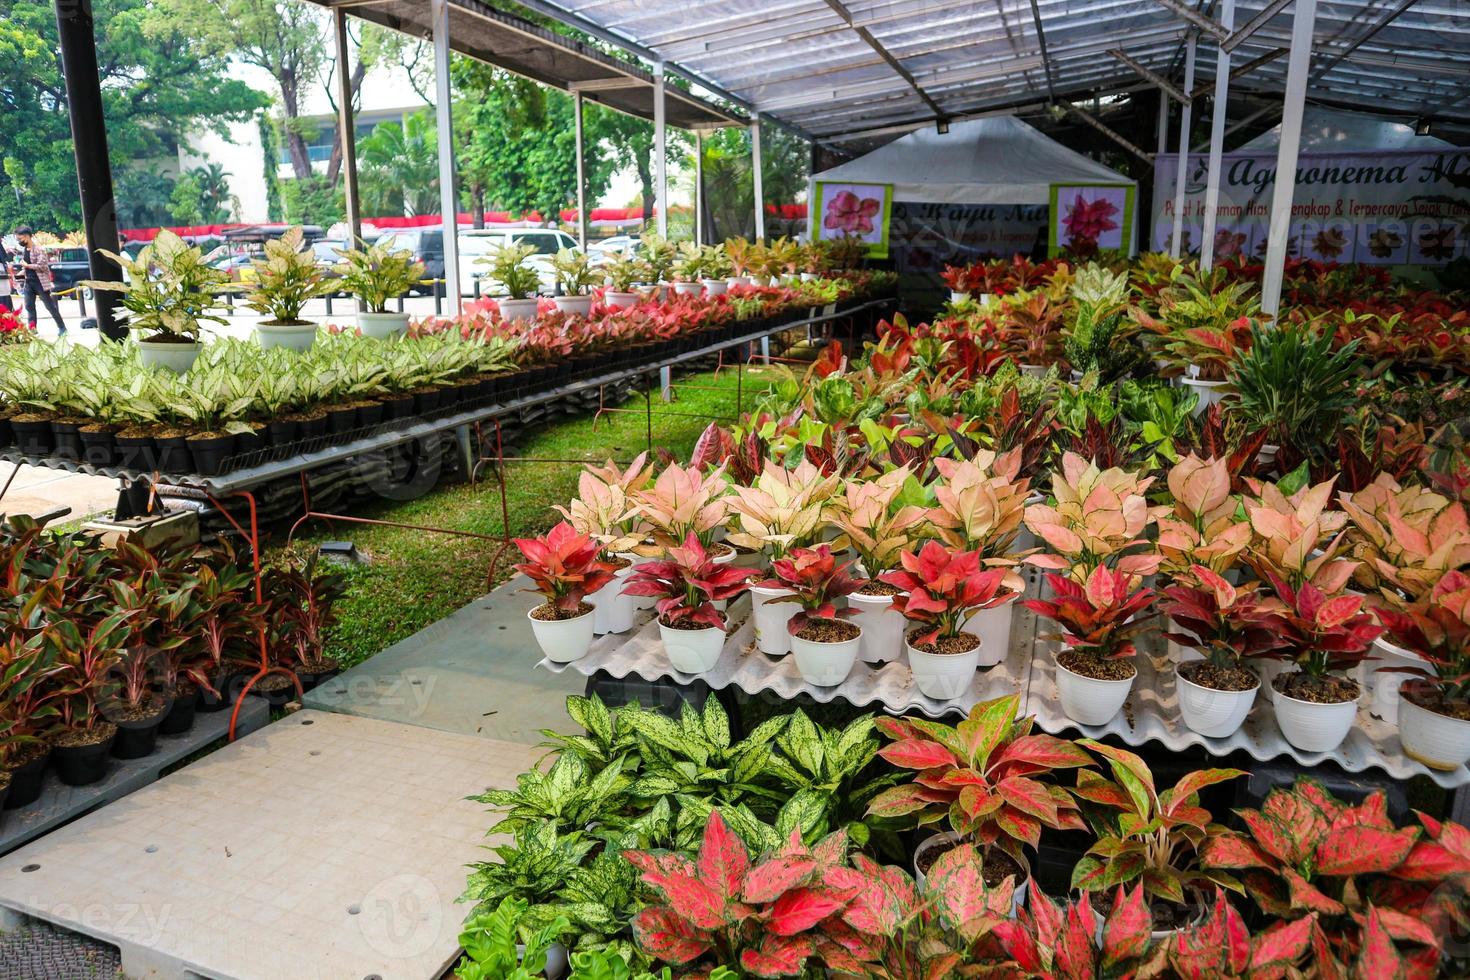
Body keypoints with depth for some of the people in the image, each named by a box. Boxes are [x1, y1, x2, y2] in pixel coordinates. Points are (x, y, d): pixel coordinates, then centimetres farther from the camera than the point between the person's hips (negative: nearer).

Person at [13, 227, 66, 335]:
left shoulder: (38, 249, -14)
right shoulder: (23, 249, 11)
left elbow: (42, 266, -19)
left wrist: (27, 266, -15)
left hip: (40, 281, -8)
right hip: (28, 282, 8)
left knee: (50, 305, -2)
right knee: (29, 306, 5)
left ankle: (62, 327, 5)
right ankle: (32, 329, 9)